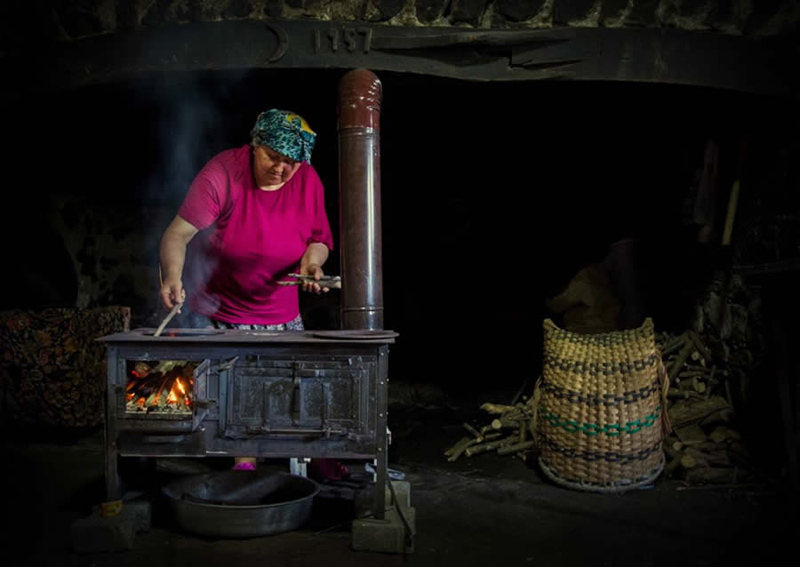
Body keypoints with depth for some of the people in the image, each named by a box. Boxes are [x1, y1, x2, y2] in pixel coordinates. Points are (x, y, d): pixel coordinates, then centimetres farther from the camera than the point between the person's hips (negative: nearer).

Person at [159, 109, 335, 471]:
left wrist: (311, 261, -19)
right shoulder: (223, 173, -19)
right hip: (221, 312, -3)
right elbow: (177, 234, -24)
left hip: (282, 313, 4)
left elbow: (319, 239, 3)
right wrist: (173, 276, -41)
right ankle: (244, 460, 22)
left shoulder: (308, 181, -7)